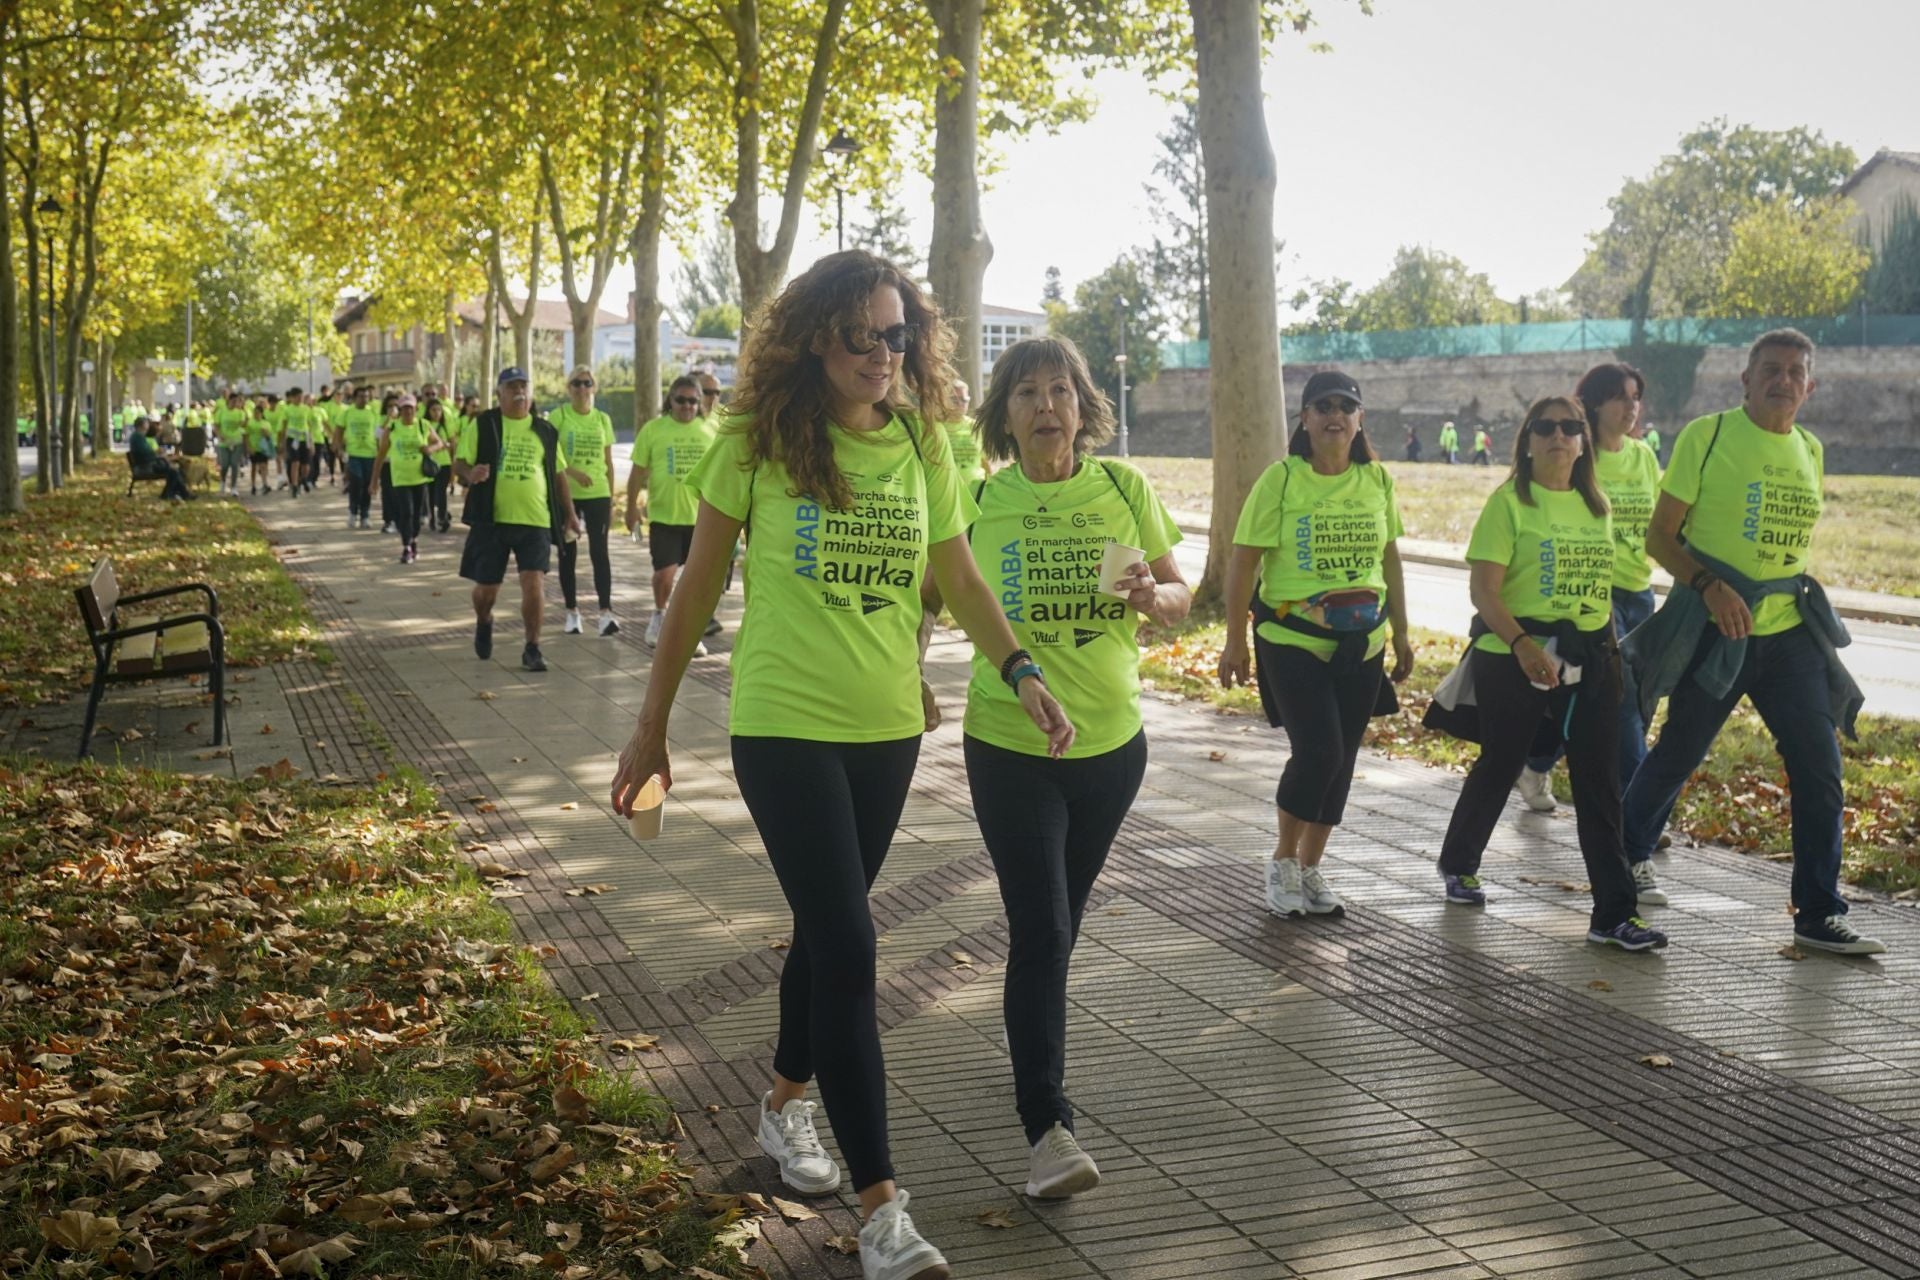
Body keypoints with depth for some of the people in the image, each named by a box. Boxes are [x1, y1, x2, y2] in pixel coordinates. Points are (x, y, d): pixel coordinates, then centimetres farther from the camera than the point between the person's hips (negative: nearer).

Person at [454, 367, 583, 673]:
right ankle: (483, 623, 41)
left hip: (536, 521, 1)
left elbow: (558, 473, 18)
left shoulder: (545, 431, 10)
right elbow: (459, 463, 1)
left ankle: (532, 649, 1)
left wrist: (569, 513, 14)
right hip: (491, 520, -1)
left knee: (533, 585, -11)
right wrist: (470, 474, -22)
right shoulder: (483, 425, 2)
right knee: (486, 587, 8)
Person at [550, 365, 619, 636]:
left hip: (598, 494, 1)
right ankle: (572, 611, 16)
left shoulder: (603, 419, 8)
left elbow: (608, 463, 11)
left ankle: (606, 611, -13)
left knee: (599, 551, -8)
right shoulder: (558, 416, -1)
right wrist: (573, 472, -22)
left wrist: (612, 500, 8)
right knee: (567, 553, 6)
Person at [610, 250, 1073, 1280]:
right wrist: (652, 727, 3)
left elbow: (958, 577, 8)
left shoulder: (922, 444, 3)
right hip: (785, 726, -4)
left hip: (887, 729, 5)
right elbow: (698, 587, -1)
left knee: (827, 931, 18)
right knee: (848, 948, -9)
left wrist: (1020, 669, -8)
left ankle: (786, 1102, 43)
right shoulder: (760, 441, -8)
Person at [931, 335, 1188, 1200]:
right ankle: (1047, 1128, -8)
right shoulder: (977, 500, -6)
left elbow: (1180, 597, 3)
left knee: (1060, 923, 20)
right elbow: (927, 597, 3)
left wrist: (1152, 596, -19)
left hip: (1112, 740, 3)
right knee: (1040, 931, -10)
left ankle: (1035, 1044, 44)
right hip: (1010, 744, -3)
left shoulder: (1123, 489, -2)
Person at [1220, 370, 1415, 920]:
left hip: (1361, 644, 5)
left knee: (1341, 757, 8)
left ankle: (1311, 870, 23)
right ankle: (1283, 860, 10)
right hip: (1292, 641, -4)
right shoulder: (1281, 479, -8)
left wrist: (1401, 633, 15)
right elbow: (1243, 561, -6)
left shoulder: (1377, 479, 5)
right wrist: (1235, 641, -8)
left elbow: (1389, 558, 14)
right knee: (1317, 751, -13)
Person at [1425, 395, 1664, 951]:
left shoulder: (1596, 505, 11)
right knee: (1498, 767, 11)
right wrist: (1521, 644, -27)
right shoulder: (1509, 502, -7)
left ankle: (1613, 914, 0)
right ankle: (1458, 864, 36)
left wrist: (1611, 648, 16)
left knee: (1600, 784, -2)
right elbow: (1483, 589, -14)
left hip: (1589, 659, 5)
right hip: (1516, 657, -4)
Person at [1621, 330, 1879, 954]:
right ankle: (1628, 852, 33)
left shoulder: (1809, 450, 11)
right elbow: (1660, 535, -6)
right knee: (1676, 755, 6)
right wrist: (1710, 586, -20)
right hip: (1713, 630, -5)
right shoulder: (1707, 436, -6)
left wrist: (1797, 601, 15)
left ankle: (1819, 914, 6)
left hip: (1789, 633, 5)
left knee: (1820, 766, -2)